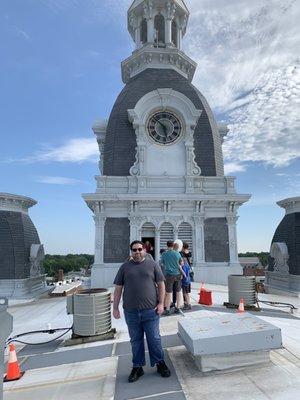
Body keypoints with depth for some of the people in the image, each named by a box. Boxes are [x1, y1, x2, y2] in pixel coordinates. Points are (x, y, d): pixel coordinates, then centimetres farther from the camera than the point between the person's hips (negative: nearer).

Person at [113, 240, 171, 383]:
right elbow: (118, 288, 6)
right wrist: (115, 308, 3)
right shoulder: (125, 267, 5)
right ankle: (137, 367, 29)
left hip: (150, 310, -1)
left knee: (154, 338, 9)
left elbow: (161, 284, 3)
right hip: (131, 311, 1)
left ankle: (160, 363, 28)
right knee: (135, 340, 13)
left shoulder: (152, 265, 2)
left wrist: (161, 303, -4)